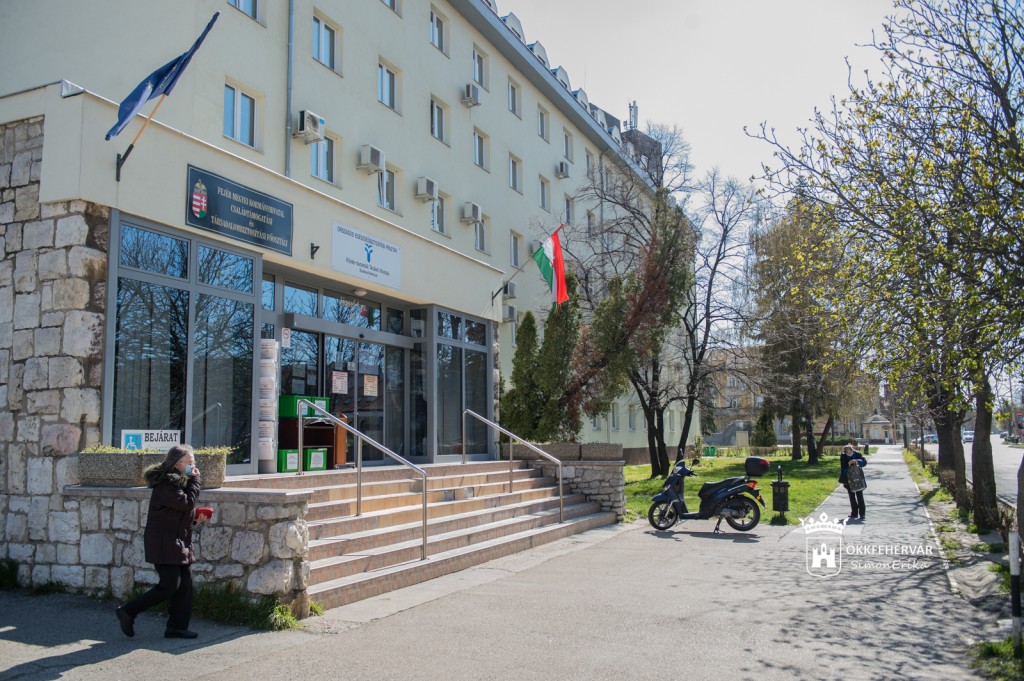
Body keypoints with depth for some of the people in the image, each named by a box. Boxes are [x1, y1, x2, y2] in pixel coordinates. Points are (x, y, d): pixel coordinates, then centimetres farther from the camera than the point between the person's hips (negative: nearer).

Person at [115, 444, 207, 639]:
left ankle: (177, 627, 12)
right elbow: (186, 502, -26)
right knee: (170, 585, -10)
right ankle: (128, 612, 6)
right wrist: (195, 480, -14)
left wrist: (194, 519, 7)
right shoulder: (166, 484, -15)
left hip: (179, 541, 10)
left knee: (185, 583, 6)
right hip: (164, 542, -10)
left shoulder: (178, 481, 16)